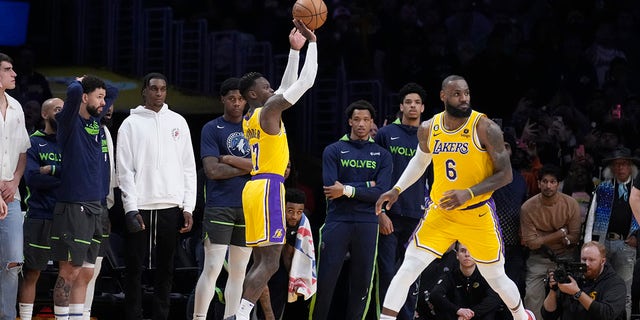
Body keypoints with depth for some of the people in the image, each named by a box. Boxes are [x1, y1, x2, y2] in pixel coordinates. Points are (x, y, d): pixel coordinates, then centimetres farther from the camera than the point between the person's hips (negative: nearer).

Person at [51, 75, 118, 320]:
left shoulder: (95, 120, 14)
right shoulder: (70, 122, -8)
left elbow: (114, 92, 30)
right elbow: (73, 92, -28)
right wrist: (79, 83, -5)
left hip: (94, 206, 8)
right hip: (73, 206, -8)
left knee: (85, 272, 9)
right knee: (69, 271, -7)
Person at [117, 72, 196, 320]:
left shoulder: (178, 122, 11)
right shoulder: (131, 124, 3)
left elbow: (189, 167, 10)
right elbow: (124, 169, -2)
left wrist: (188, 207, 2)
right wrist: (130, 208, -11)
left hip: (170, 207, 3)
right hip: (140, 207, -3)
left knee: (165, 269, 5)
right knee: (135, 267, -3)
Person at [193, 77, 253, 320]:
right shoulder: (212, 129, 1)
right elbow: (212, 170, -10)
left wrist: (230, 159, -8)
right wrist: (248, 167, -6)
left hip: (249, 207, 4)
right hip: (220, 207, -4)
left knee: (239, 271, 6)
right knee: (212, 268, -11)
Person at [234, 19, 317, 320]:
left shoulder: (251, 117, 16)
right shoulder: (268, 111, -9)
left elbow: (288, 86, 26)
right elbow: (305, 81, -11)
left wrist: (295, 49, 23)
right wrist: (312, 41, -4)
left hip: (256, 187, 10)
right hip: (268, 188, -10)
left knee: (260, 260, 10)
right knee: (269, 262, -13)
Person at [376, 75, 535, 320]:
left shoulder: (485, 128, -16)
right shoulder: (428, 129, -3)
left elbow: (505, 175, -14)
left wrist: (468, 193, -26)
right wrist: (397, 190, 8)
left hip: (478, 215, -2)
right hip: (440, 212, 3)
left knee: (496, 278, 11)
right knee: (407, 270, -10)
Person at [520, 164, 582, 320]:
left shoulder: (571, 204, -9)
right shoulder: (527, 207, -10)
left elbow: (574, 237, -8)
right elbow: (531, 242, -10)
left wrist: (542, 240, -16)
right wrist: (561, 233, -13)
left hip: (565, 256, 0)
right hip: (539, 258, 0)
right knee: (532, 295, -11)